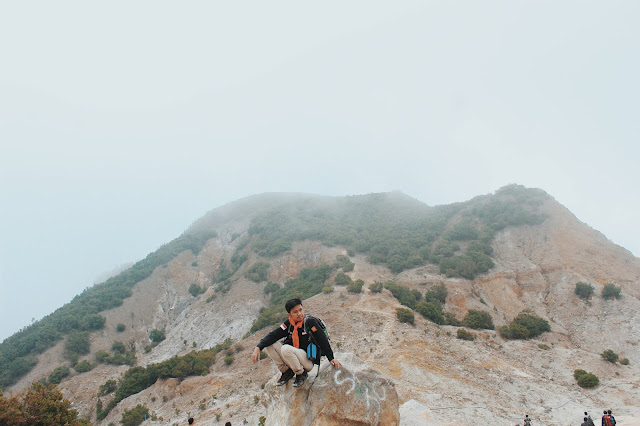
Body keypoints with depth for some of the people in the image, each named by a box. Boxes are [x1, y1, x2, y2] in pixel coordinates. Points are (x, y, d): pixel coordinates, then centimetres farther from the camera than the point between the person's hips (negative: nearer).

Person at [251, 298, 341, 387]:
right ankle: (286, 371, 3)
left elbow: (322, 340, -14)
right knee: (269, 344, -8)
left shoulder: (310, 321, -14)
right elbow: (273, 335, -6)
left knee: (286, 349, -32)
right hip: (294, 355, 6)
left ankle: (301, 374, -8)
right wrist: (258, 348, -20)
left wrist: (331, 358, -18)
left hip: (309, 361, -6)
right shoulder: (289, 323, 0)